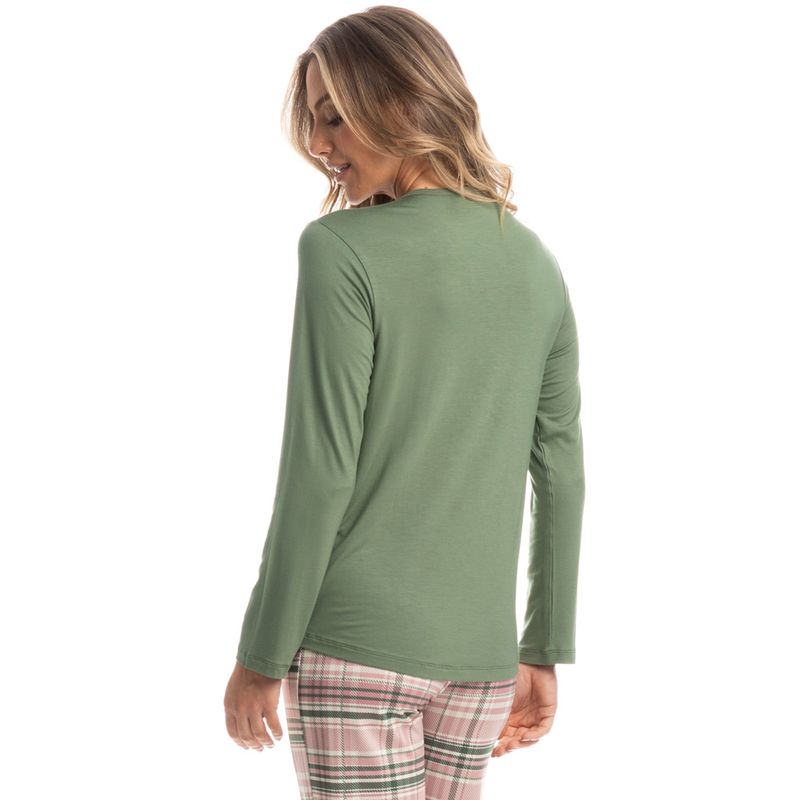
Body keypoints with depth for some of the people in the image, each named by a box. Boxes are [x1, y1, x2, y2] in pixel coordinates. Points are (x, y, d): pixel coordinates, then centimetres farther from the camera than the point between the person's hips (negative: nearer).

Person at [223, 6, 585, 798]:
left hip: (353, 645, -6)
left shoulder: (341, 252, -12)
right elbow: (561, 476, 8)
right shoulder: (535, 264, 6)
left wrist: (260, 654, -6)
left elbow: (318, 475, -14)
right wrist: (544, 652, 15)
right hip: (479, 653, 6)